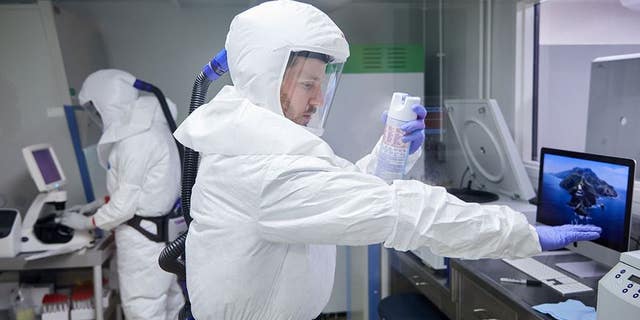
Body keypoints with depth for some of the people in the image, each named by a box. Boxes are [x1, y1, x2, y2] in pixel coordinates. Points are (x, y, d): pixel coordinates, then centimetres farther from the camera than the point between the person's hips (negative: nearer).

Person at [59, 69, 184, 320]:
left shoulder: (136, 137, -23)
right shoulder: (147, 124, 7)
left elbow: (127, 201, -19)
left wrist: (89, 222, -4)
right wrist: (99, 204, 14)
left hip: (145, 235, -9)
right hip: (161, 226, 9)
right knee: (169, 298, 20)